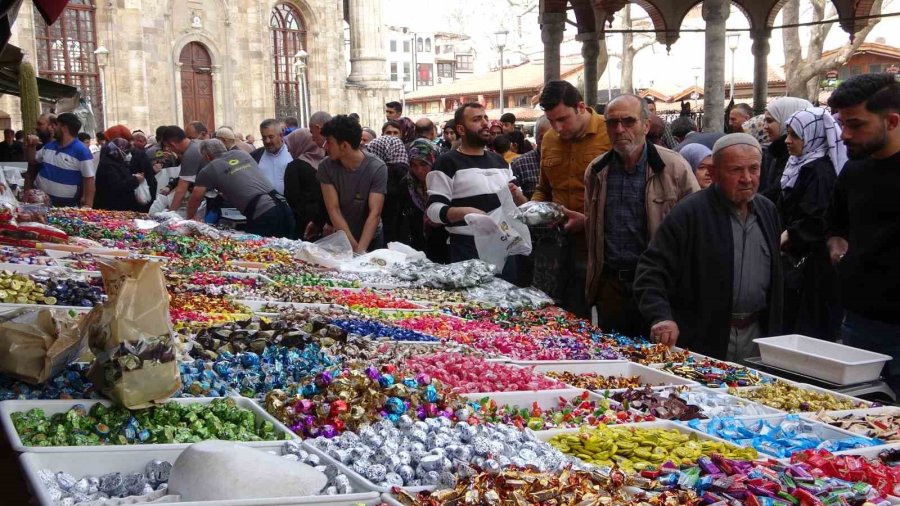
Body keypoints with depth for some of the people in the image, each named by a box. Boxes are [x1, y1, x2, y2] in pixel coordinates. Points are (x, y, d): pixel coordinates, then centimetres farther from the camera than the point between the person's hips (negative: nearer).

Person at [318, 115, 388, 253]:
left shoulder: (377, 168, -20)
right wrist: (353, 246, -25)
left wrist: (360, 250, -33)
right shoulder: (326, 167, -14)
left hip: (370, 239, -2)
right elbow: (334, 210, -17)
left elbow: (375, 213, -23)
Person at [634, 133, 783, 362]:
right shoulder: (688, 214, -11)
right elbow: (651, 269, -15)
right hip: (700, 341, -5)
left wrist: (774, 332, 14)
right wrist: (661, 317, -29)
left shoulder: (768, 211, 10)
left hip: (756, 337, 6)